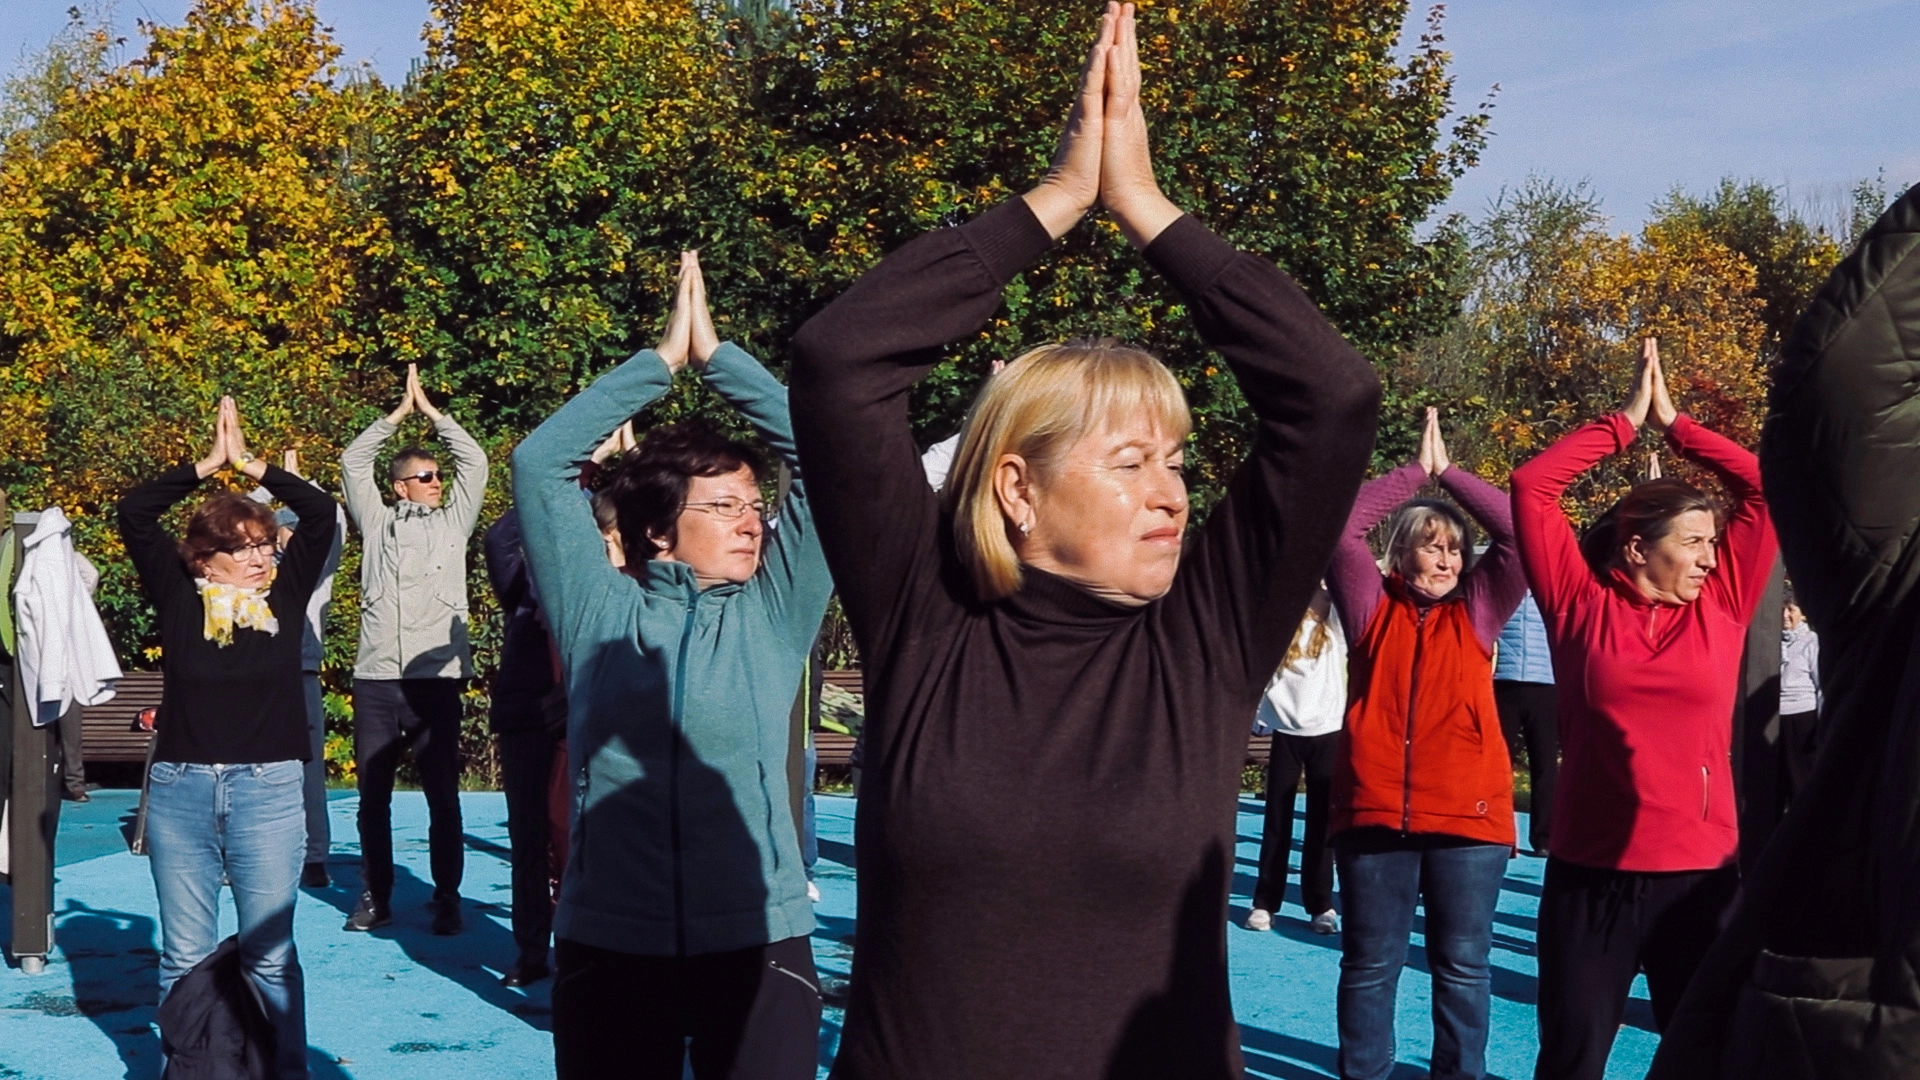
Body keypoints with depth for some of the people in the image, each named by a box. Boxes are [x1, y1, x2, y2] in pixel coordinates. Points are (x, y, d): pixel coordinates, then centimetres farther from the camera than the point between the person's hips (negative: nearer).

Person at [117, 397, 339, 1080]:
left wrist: (249, 464, 1)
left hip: (268, 791, 0)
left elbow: (320, 512, -2)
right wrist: (207, 465, -1)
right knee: (183, 955, 8)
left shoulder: (285, 594, 4)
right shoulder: (179, 598, 3)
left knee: (270, 951, 3)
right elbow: (134, 513, -4)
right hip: (179, 791, 1)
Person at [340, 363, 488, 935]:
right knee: (373, 795, 6)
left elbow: (475, 461, 10)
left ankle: (447, 900, 6)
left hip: (435, 679, -1)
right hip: (375, 679, 1)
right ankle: (375, 897, 15)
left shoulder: (453, 523, 13)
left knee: (443, 796, -1)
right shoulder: (376, 523, 14)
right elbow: (353, 462, 13)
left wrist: (432, 412, 13)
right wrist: (397, 415, 14)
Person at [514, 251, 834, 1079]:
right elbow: (541, 461, -2)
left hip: (758, 944, 1)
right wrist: (662, 359, -1)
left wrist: (716, 354, 1)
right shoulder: (600, 614, 3)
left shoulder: (771, 616, 5)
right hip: (609, 947, 0)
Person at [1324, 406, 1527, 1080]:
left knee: (1463, 966, 7)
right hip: (1373, 812, 0)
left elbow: (1520, 534, 0)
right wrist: (1415, 473, 0)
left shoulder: (1476, 611, 9)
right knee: (1370, 964, 8)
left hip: (1468, 817, 0)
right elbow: (1338, 524, -3)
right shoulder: (1372, 607, 7)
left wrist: (1449, 475, 3)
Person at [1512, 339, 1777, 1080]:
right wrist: (1626, 421, 4)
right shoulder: (1584, 608, 0)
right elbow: (1532, 487, -1)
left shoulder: (1720, 606, 6)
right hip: (1591, 877, -2)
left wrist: (1674, 423, 8)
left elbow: (1765, 489, 7)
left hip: (1702, 876, 2)